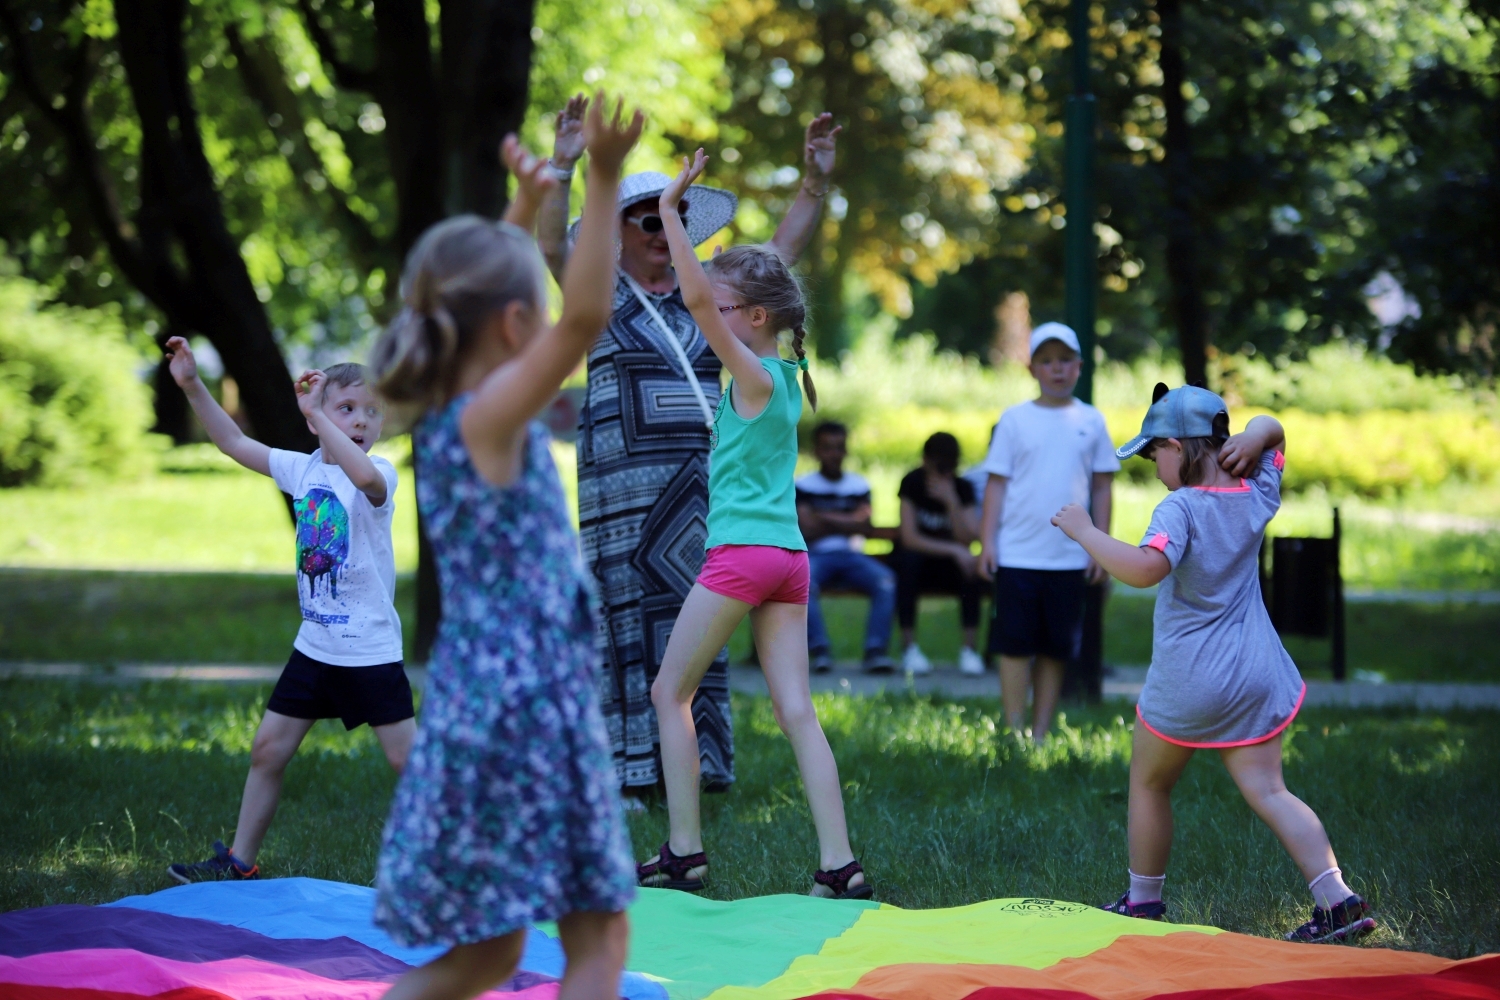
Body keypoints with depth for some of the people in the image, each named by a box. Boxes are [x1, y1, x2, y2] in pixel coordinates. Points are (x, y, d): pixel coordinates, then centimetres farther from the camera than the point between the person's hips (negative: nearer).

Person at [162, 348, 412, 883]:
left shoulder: (379, 474, -15)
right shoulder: (303, 468, 4)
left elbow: (364, 476, -40)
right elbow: (237, 444, 12)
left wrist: (315, 414, -42)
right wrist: (193, 386, 5)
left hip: (371, 652, -6)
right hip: (314, 646, 6)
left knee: (406, 759, -5)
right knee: (268, 749, 10)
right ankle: (240, 861, 22)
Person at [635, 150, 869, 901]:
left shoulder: (755, 377, -9)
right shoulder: (785, 375, 13)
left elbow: (696, 298, -21)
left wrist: (670, 210, -15)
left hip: (741, 553, -8)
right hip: (788, 556, 8)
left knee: (670, 692, 5)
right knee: (796, 709, 2)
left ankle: (684, 852, 4)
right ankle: (839, 866, -6)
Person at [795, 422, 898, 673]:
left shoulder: (859, 486, 13)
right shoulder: (804, 486, 6)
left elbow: (866, 528, -1)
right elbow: (808, 530, -6)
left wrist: (827, 517, -6)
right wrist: (847, 522, -3)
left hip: (851, 555, 2)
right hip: (815, 556, -2)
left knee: (885, 580, -29)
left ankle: (875, 650, -33)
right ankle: (819, 649, -36)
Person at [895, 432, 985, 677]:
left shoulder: (963, 488, -4)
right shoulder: (912, 483, -10)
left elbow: (967, 539, -16)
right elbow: (909, 538, -19)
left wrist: (952, 502, -28)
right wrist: (954, 550, -28)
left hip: (947, 566, 2)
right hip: (918, 561, -2)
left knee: (973, 567, -30)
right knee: (908, 557, -35)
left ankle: (969, 649, -25)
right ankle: (909, 648, -32)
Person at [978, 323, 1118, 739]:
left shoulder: (1091, 422, 7)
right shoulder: (1015, 419, 3)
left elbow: (1102, 486, 9)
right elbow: (996, 483, 2)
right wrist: (988, 541, -4)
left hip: (1069, 559, 2)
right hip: (1017, 554, -1)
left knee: (1056, 649, 5)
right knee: (1015, 645, -2)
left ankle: (1041, 733, 12)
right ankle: (1014, 733, 5)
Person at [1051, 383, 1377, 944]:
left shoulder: (1182, 508, -18)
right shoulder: (1256, 495, 3)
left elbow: (1146, 567, -35)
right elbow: (1272, 431, 22)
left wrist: (1085, 532, -24)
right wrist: (1254, 436, 0)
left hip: (1187, 683, -6)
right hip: (1256, 674, 6)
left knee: (1148, 783, 16)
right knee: (1268, 792, 3)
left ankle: (1143, 903, 25)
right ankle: (1337, 898, -12)